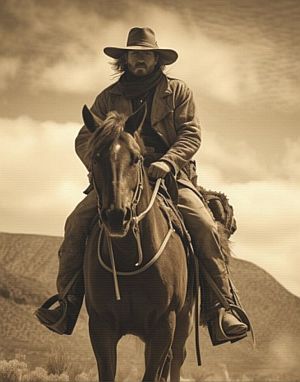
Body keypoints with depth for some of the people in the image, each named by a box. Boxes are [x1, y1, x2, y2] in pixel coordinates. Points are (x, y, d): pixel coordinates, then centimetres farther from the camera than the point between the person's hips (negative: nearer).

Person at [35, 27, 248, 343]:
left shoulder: (178, 92, 10)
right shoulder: (108, 97, 14)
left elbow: (191, 135, 0)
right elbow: (84, 139, 10)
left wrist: (167, 162, -19)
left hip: (169, 175, -1)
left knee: (204, 225, -26)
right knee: (77, 221, -21)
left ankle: (221, 307, -20)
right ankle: (67, 304, -15)